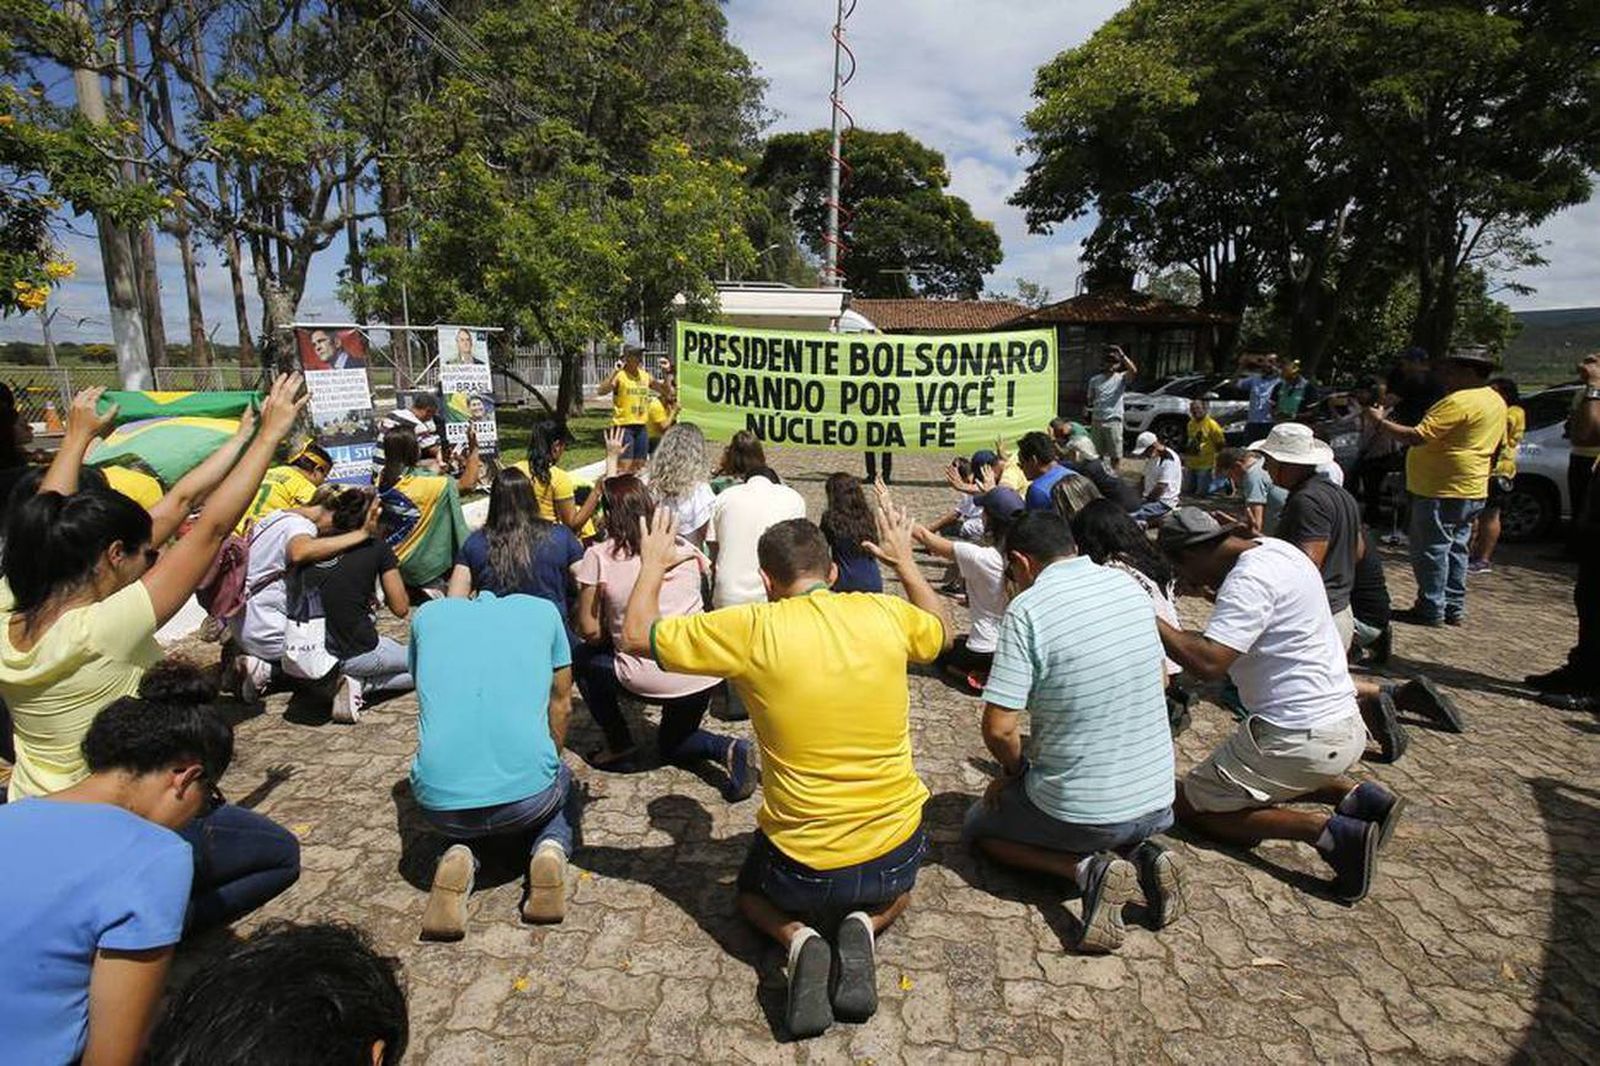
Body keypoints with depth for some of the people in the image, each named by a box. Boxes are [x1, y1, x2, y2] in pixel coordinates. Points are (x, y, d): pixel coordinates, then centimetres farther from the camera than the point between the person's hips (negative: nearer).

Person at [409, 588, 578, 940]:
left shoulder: (427, 614, 17)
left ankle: (459, 856, 5)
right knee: (561, 784, 34)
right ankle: (550, 849, 3)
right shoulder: (543, 610, 13)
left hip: (440, 801, 1)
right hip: (526, 792, -1)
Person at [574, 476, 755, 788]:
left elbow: (589, 631, -3)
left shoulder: (599, 556, -5)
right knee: (671, 746, 29)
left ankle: (619, 744, 19)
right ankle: (728, 749, 1)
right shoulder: (682, 546, 5)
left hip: (653, 680, -5)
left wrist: (611, 638, 17)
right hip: (704, 673, 5)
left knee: (585, 661, 24)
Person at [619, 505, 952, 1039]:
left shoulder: (753, 628, -16)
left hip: (803, 869, -2)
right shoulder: (884, 613, -7)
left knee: (752, 894, 33)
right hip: (897, 854, 3)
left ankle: (797, 937, 0)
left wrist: (653, 565, 13)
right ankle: (863, 927, 5)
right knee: (896, 891, 39)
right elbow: (941, 631, 18)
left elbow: (637, 635, -3)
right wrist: (906, 562, 29)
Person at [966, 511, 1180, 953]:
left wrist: (1014, 771, 1)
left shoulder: (1027, 609, -20)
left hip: (1081, 812, -6)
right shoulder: (1128, 585, 0)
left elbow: (998, 729, -22)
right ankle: (1141, 853, 8)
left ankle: (1087, 869, -3)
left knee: (978, 828, 21)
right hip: (1157, 802, 7)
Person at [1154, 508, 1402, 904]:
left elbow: (1207, 662, -31)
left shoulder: (1250, 580, -22)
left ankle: (1325, 832, -9)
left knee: (1188, 805, 3)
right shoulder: (1273, 548, 7)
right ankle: (1354, 796, 12)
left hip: (1300, 736, -10)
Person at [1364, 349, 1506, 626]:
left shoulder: (1459, 402, -19)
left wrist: (1381, 422, -16)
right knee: (1454, 548, 16)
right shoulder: (1497, 401, 13)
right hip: (1472, 489, 10)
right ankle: (1454, 608, 22)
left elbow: (1416, 437, -26)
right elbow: (1498, 447, 22)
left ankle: (1431, 610, 1)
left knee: (1431, 549, -3)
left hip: (1443, 490, -10)